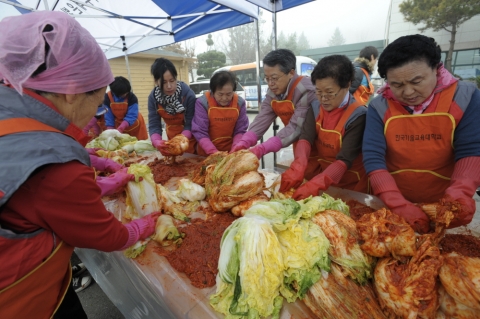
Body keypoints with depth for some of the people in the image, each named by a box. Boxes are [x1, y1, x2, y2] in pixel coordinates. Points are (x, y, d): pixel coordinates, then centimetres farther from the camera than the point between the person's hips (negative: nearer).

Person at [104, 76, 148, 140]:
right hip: (119, 124, 2)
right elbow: (108, 117, -14)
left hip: (134, 124, -2)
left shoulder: (132, 97, -24)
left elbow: (131, 116, -28)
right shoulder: (108, 97, -17)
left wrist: (120, 128, -39)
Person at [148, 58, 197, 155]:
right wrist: (157, 142, -38)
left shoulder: (188, 94, -26)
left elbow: (190, 124, -23)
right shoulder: (153, 97, -16)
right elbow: (154, 125, -18)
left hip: (189, 137, -3)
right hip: (172, 136, 4)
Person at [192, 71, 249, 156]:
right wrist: (213, 152, -22)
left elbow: (240, 131, -2)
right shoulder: (202, 102, -12)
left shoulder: (239, 103, -5)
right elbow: (199, 132, -12)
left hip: (230, 152, 0)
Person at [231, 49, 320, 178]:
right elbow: (262, 120, -10)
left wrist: (262, 149, -36)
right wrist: (243, 143, -25)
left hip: (318, 152, -6)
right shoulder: (273, 92, -1)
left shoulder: (306, 90, -24)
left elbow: (295, 128, -29)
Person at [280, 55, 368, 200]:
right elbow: (306, 138, -18)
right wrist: (297, 168, -36)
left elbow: (345, 160, -27)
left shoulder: (357, 115, -21)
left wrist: (316, 184, -40)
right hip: (323, 174, 4)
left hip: (351, 184, -4)